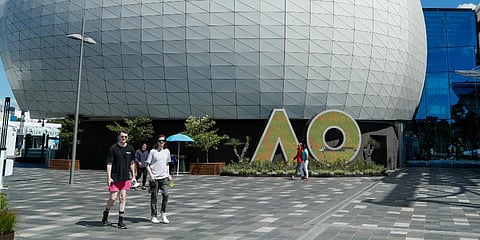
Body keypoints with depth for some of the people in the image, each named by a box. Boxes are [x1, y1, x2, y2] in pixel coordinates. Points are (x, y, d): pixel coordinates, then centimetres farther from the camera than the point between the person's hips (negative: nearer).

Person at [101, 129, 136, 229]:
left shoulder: (130, 149, 5)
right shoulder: (113, 148, -6)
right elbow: (109, 163, -7)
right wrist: (109, 177, -12)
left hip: (125, 178, 3)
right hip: (114, 178, -3)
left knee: (123, 198, 4)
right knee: (113, 198, -2)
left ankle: (120, 221, 10)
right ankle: (105, 215, 25)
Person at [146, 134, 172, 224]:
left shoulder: (167, 151, 10)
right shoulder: (153, 151, -3)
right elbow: (147, 165, -2)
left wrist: (168, 174, 10)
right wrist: (150, 174, -15)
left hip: (163, 177, 3)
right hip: (154, 178, -3)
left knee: (166, 195, -10)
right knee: (154, 197, 3)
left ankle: (163, 214, 3)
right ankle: (153, 216, 15)